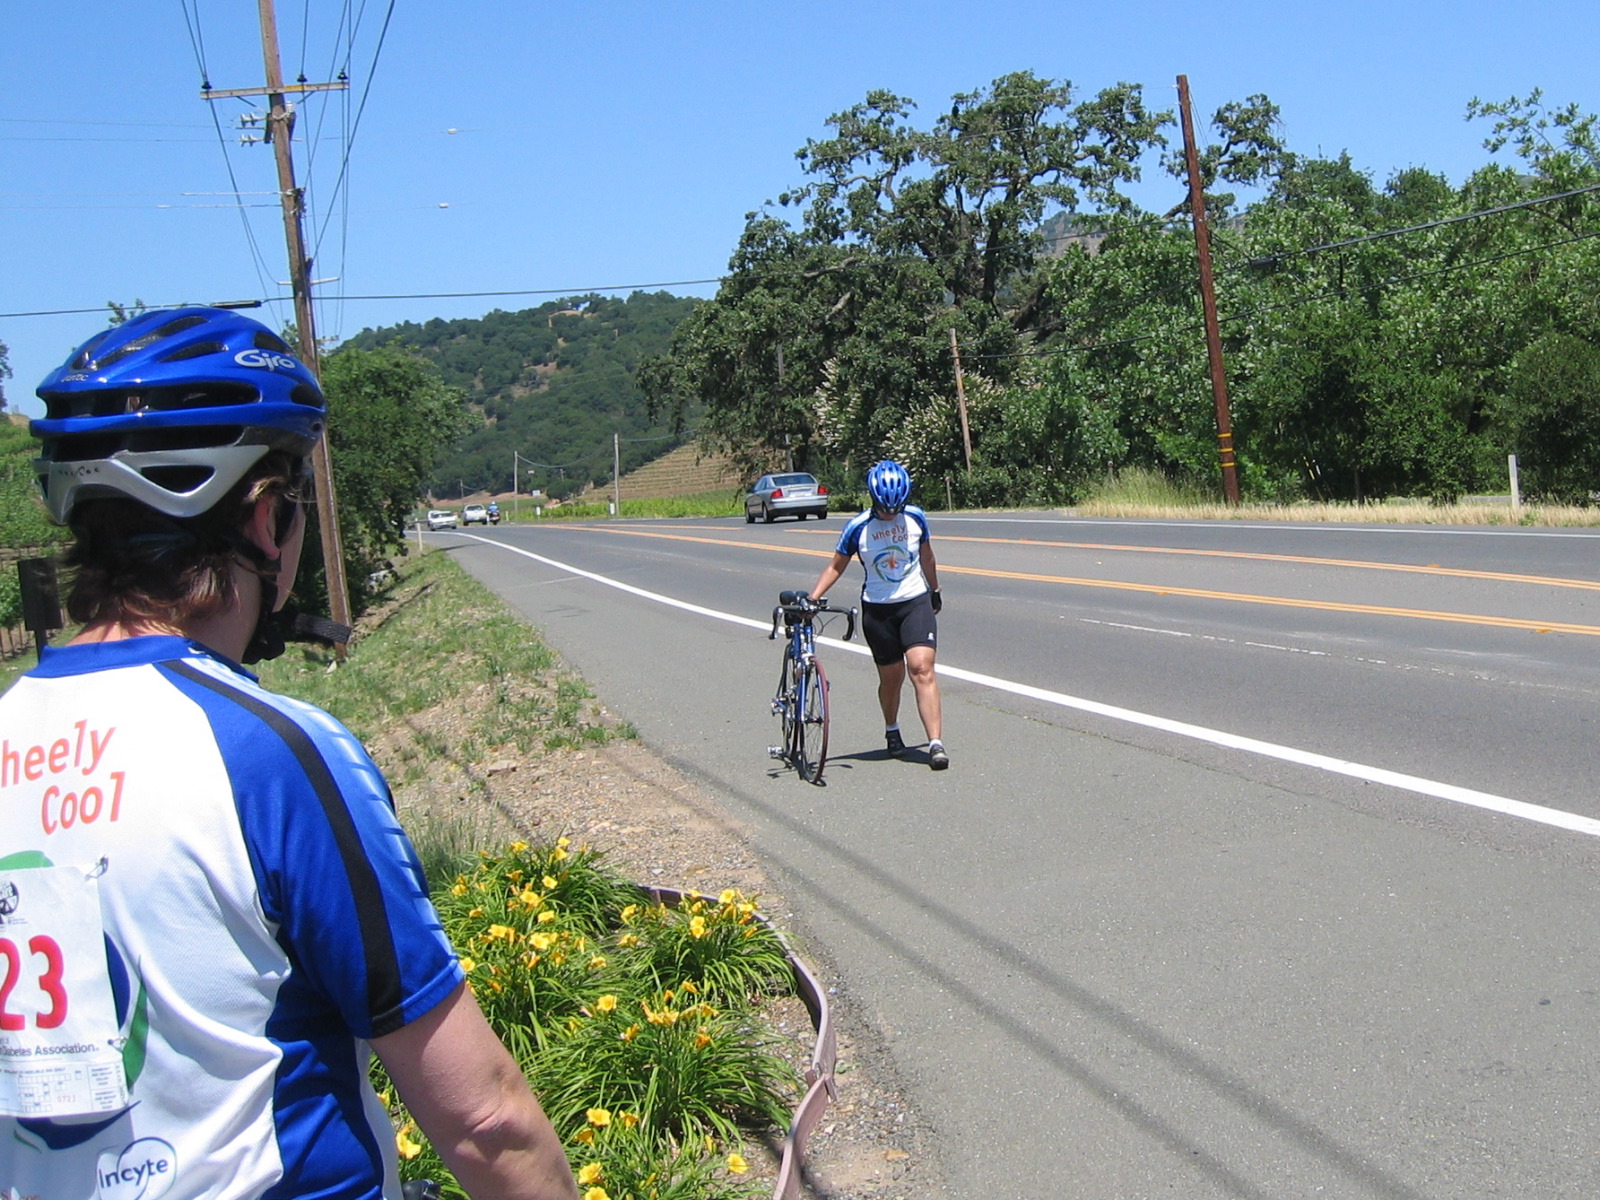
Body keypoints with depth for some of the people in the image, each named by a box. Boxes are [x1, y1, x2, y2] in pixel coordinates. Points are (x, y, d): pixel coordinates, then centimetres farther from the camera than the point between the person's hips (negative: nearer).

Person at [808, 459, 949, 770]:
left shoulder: (915, 517, -3)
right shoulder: (858, 527, -9)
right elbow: (836, 566, 0)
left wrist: (935, 591, 25)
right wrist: (812, 598, -11)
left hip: (916, 602, 0)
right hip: (877, 609, 0)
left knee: (922, 667, -16)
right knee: (891, 676, 8)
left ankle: (936, 743, -19)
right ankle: (892, 731, 36)